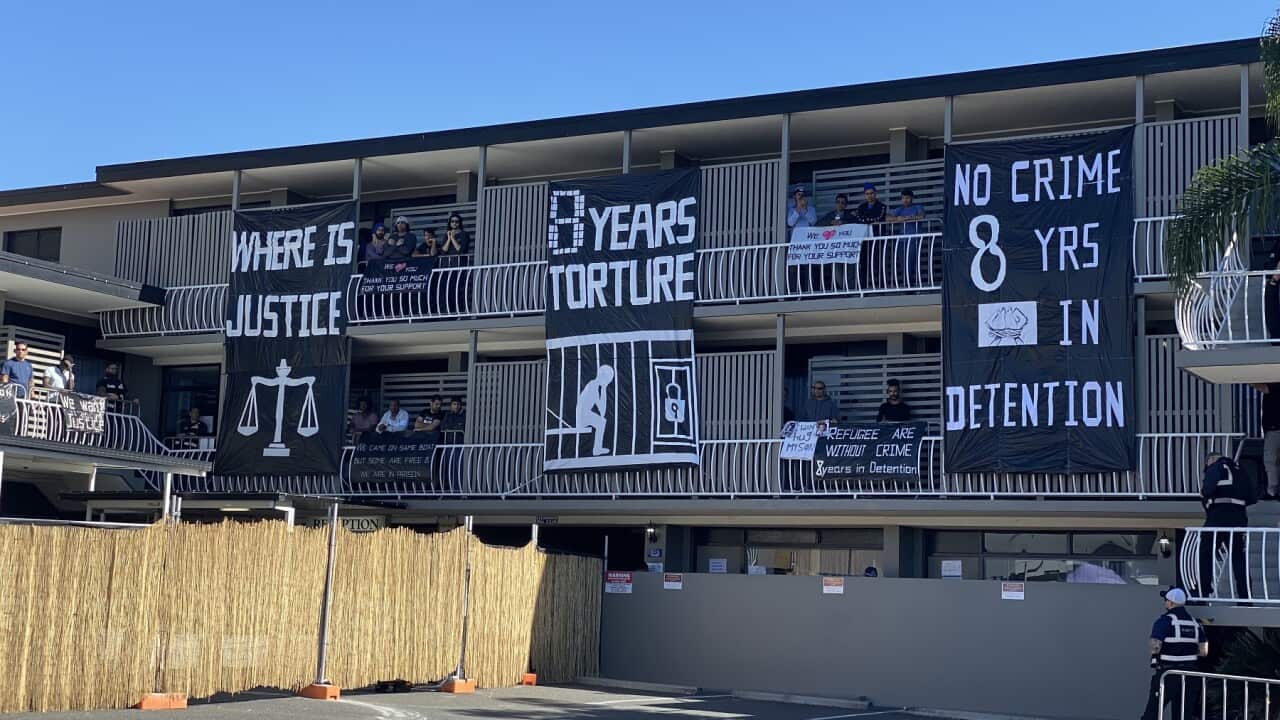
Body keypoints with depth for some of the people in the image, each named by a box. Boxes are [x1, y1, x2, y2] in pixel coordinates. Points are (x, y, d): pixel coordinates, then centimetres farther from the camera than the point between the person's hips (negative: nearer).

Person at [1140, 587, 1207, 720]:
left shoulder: (1165, 620, -10)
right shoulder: (1195, 622, 9)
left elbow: (1154, 647, -19)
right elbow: (1204, 651, 7)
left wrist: (1150, 644, 3)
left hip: (1167, 673, -6)